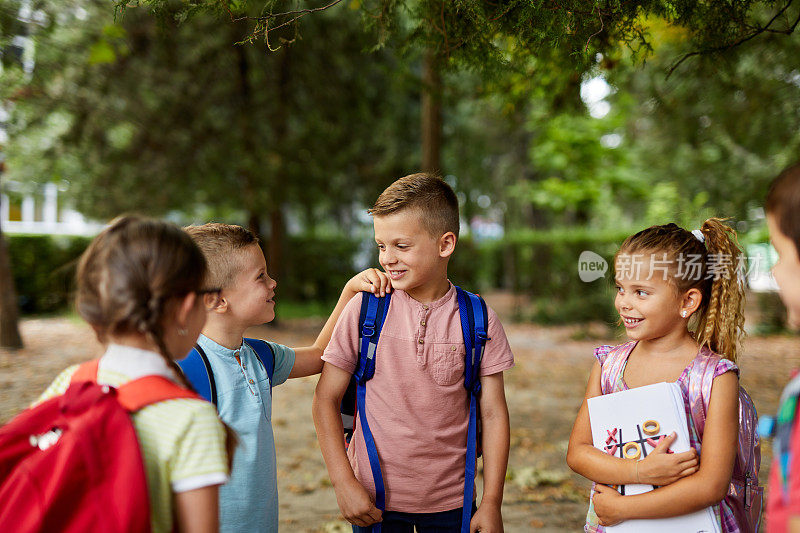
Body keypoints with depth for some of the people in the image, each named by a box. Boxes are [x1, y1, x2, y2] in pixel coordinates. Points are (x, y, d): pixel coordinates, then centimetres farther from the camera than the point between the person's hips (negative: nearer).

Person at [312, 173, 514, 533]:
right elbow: (326, 398, -2)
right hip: (373, 498, 0)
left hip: (450, 501, 1)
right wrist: (344, 483, -9)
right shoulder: (364, 310, -7)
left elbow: (493, 414, 0)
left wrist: (491, 504, -2)